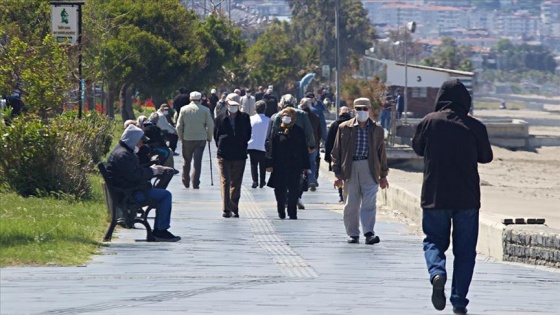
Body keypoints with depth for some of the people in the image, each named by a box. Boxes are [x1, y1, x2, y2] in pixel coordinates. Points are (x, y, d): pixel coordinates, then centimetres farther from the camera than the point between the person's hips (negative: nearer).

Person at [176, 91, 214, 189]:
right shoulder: (205, 110, -3)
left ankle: (186, 182, 19)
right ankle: (195, 183, -10)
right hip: (201, 139, -1)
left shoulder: (184, 109, 0)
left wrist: (181, 137, 14)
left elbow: (179, 126, 1)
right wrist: (209, 137, 10)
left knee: (187, 161, 15)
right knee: (197, 162, -2)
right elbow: (210, 125, -3)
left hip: (187, 139, 1)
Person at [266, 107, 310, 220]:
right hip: (279, 166, 0)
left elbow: (304, 150, 8)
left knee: (293, 190, -3)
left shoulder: (299, 131, 7)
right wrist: (269, 164, -4)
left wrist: (305, 165, 5)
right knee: (280, 190, 5)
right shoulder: (277, 131, 4)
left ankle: (292, 212, 4)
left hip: (295, 166, 0)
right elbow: (271, 148, 3)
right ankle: (281, 212, 19)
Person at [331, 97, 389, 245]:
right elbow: (336, 152, 7)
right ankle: (353, 234, 13)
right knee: (351, 204, 3)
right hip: (350, 169, 0)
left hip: (369, 169, 0)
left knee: (369, 202, -10)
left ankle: (369, 233, -14)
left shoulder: (377, 129, 10)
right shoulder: (344, 128, 6)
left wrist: (383, 176, 14)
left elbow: (381, 153, 15)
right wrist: (338, 174, 1)